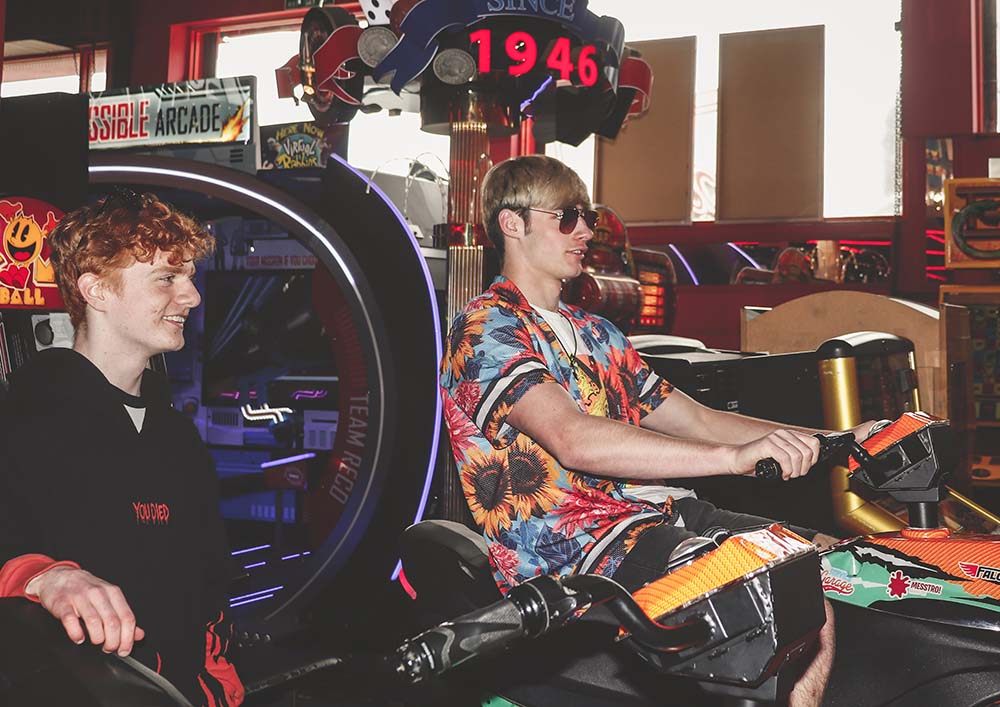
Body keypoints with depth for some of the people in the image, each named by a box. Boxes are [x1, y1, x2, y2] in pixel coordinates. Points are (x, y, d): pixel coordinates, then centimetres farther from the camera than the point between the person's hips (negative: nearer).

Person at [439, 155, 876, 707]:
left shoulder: (596, 333, 22)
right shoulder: (484, 330, -8)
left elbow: (695, 421, 18)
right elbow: (573, 440, -24)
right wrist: (734, 457, -32)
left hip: (658, 515, 9)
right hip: (572, 553, -9)